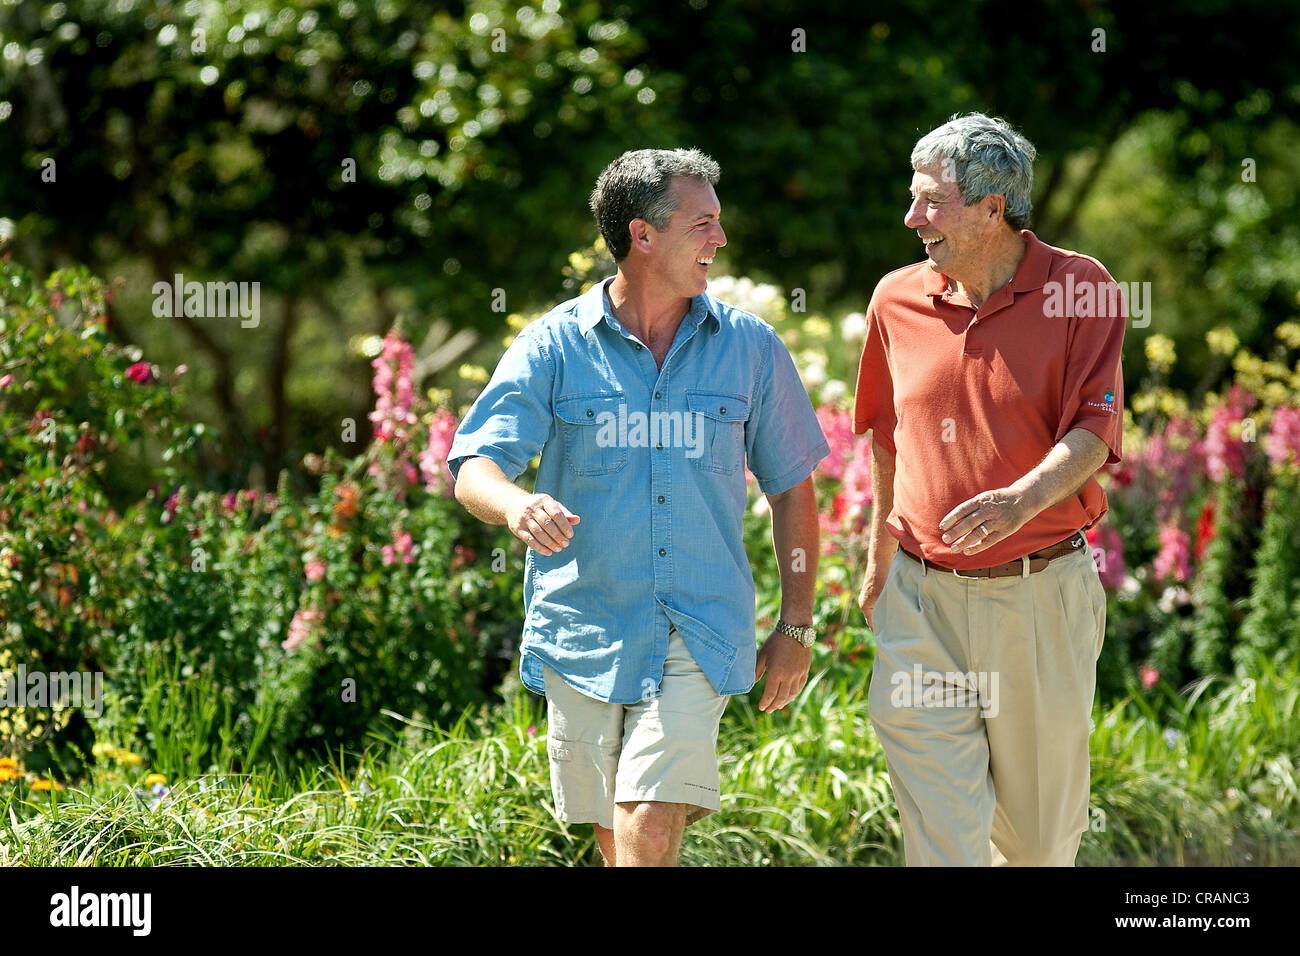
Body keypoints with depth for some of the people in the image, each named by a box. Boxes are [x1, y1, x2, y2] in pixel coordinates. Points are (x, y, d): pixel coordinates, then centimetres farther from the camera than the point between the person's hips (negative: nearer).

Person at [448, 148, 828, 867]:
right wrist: (517, 504, -31)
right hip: (583, 629, 1)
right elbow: (474, 470, -6)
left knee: (647, 835, -16)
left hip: (699, 637, -1)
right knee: (617, 842, 10)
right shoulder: (554, 345, 0)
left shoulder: (749, 347, 5)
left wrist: (796, 627, 11)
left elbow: (791, 486, 14)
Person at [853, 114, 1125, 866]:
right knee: (940, 829, -6)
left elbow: (1093, 432, -15)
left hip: (1041, 593, -2)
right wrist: (879, 564, 26)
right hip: (922, 596, 2)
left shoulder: (1081, 290, -6)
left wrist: (1022, 499, -34)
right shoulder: (899, 301, 6)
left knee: (1041, 827, 10)